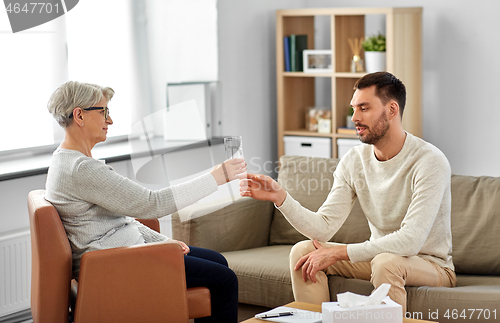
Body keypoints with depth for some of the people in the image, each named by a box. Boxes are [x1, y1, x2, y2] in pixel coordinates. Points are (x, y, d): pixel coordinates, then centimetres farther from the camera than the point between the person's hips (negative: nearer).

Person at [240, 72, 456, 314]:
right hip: (377, 255, 6)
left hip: (431, 265, -5)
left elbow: (410, 240, -30)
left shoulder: (430, 161, -22)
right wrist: (279, 197, -25)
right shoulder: (354, 160, -3)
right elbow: (324, 227, -9)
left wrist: (338, 252, -27)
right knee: (303, 251, -10)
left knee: (387, 262, -37)